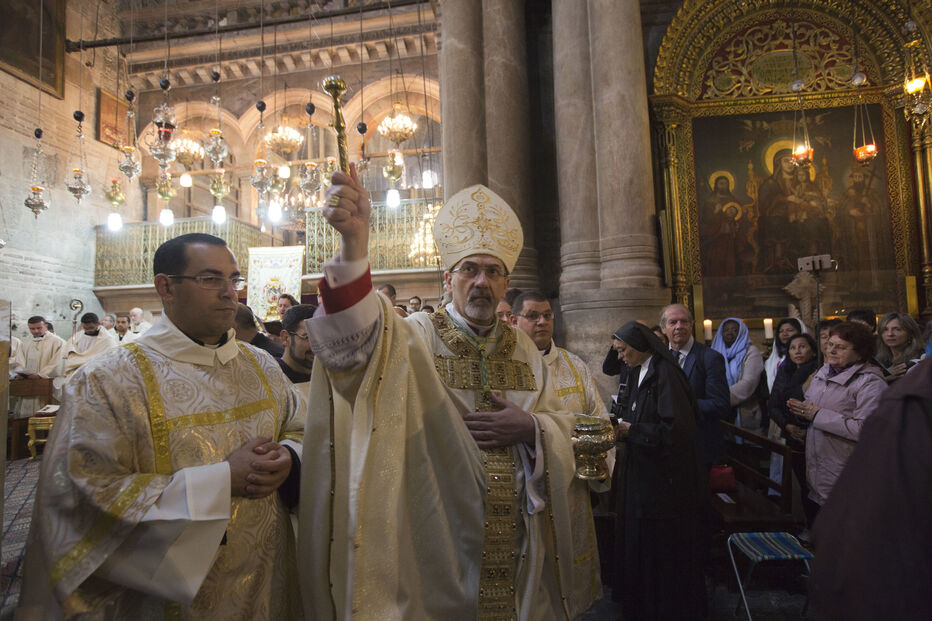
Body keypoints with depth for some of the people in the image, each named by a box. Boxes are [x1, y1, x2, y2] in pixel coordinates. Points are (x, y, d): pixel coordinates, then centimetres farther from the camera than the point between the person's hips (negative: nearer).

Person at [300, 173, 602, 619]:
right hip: (438, 551, -4)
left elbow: (564, 429, 9)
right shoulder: (417, 338, -9)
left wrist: (531, 428, -13)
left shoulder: (525, 351, 5)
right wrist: (354, 241, -46)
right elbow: (358, 335, -30)